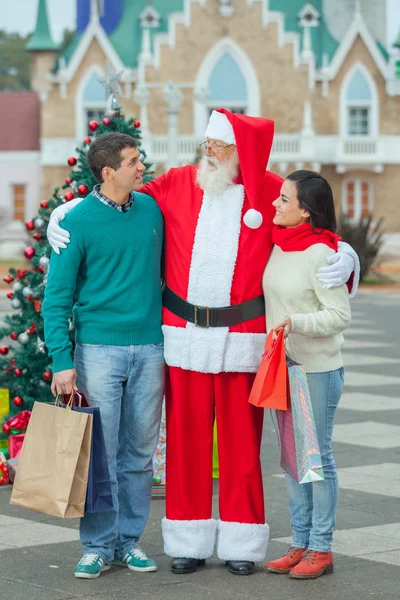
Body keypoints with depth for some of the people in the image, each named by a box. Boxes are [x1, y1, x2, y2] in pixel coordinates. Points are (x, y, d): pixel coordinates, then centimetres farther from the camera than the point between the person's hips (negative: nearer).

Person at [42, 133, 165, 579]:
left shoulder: (153, 210, 6)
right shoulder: (79, 220, -6)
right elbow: (57, 295, -5)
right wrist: (62, 361, -12)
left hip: (150, 349, 4)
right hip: (98, 348, -4)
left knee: (139, 453, 8)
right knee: (98, 453, -1)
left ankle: (130, 539, 18)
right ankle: (98, 545, 10)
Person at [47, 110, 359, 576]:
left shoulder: (272, 193, -1)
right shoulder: (177, 184, 3)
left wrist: (343, 258, -17)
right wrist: (64, 214, 2)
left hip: (241, 341, -2)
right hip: (184, 337, 2)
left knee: (240, 443, 3)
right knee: (186, 440, 6)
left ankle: (241, 543, 14)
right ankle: (188, 541, 15)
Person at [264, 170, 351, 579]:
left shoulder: (320, 254, -17)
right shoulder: (279, 246, 6)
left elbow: (340, 315, -18)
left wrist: (295, 322, -28)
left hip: (317, 369, -8)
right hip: (282, 365, 8)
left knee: (317, 457, 0)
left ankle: (321, 549, 9)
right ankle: (301, 543, 21)